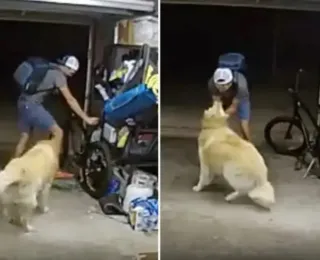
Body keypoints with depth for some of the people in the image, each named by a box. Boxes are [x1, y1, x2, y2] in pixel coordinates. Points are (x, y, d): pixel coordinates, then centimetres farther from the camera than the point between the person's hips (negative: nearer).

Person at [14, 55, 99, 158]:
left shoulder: (49, 68, 16)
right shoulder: (58, 75, -11)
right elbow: (70, 100, -13)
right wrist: (86, 118, -11)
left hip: (23, 103, 10)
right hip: (32, 105, -9)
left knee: (24, 138, 16)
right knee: (58, 133, -7)